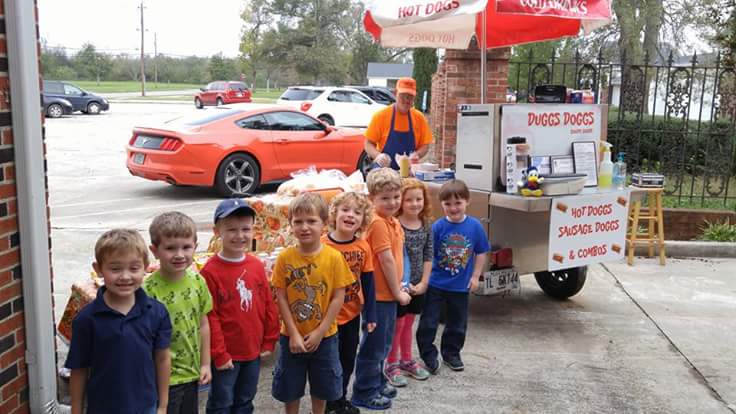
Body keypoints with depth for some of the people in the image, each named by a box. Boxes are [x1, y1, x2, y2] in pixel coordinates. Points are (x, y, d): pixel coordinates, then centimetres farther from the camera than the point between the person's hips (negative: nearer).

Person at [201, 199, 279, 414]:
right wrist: (219, 354, -13)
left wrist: (269, 341, 6)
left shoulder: (257, 266, -1)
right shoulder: (210, 271, -17)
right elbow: (209, 316, -15)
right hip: (226, 355, -5)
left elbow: (269, 305, 6)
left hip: (253, 350, 5)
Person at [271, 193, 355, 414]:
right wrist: (294, 334, -12)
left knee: (321, 387, 17)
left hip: (324, 336, 0)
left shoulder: (334, 257, -12)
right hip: (292, 336, 0)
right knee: (290, 388, 14)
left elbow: (338, 297, -9)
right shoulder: (285, 257, -10)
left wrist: (319, 332, -11)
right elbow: (281, 298, -8)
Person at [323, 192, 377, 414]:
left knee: (348, 359, 17)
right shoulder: (323, 245, -17)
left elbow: (368, 283, 1)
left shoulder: (363, 247, -5)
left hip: (352, 314, 4)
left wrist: (370, 315, 1)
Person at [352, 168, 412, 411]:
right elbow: (387, 260, -20)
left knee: (383, 344, 22)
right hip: (379, 294, -9)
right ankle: (364, 392, 17)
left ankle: (377, 382, 37)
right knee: (373, 344, 4)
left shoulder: (392, 221, 8)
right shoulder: (378, 223, -20)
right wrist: (398, 292, -13)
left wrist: (398, 289, 10)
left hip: (389, 293, 9)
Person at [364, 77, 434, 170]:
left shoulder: (419, 118, 5)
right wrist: (378, 155, -21)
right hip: (384, 170, -2)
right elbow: (368, 144, -2)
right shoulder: (381, 116, -2)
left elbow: (425, 145, 9)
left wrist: (417, 155, -12)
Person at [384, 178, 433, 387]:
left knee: (408, 323, 18)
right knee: (397, 323, 5)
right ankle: (391, 365, 20)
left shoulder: (427, 225, 2)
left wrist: (424, 282, -3)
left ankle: (406, 360, 33)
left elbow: (428, 255, 4)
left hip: (417, 285, 5)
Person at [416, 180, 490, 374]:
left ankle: (451, 354, 35)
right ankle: (428, 354, 21)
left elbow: (481, 252, 3)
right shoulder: (437, 227, -12)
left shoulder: (475, 226, -7)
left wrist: (475, 276, 2)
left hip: (461, 285, 2)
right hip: (436, 283, -2)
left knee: (457, 323, 16)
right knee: (428, 321, 3)